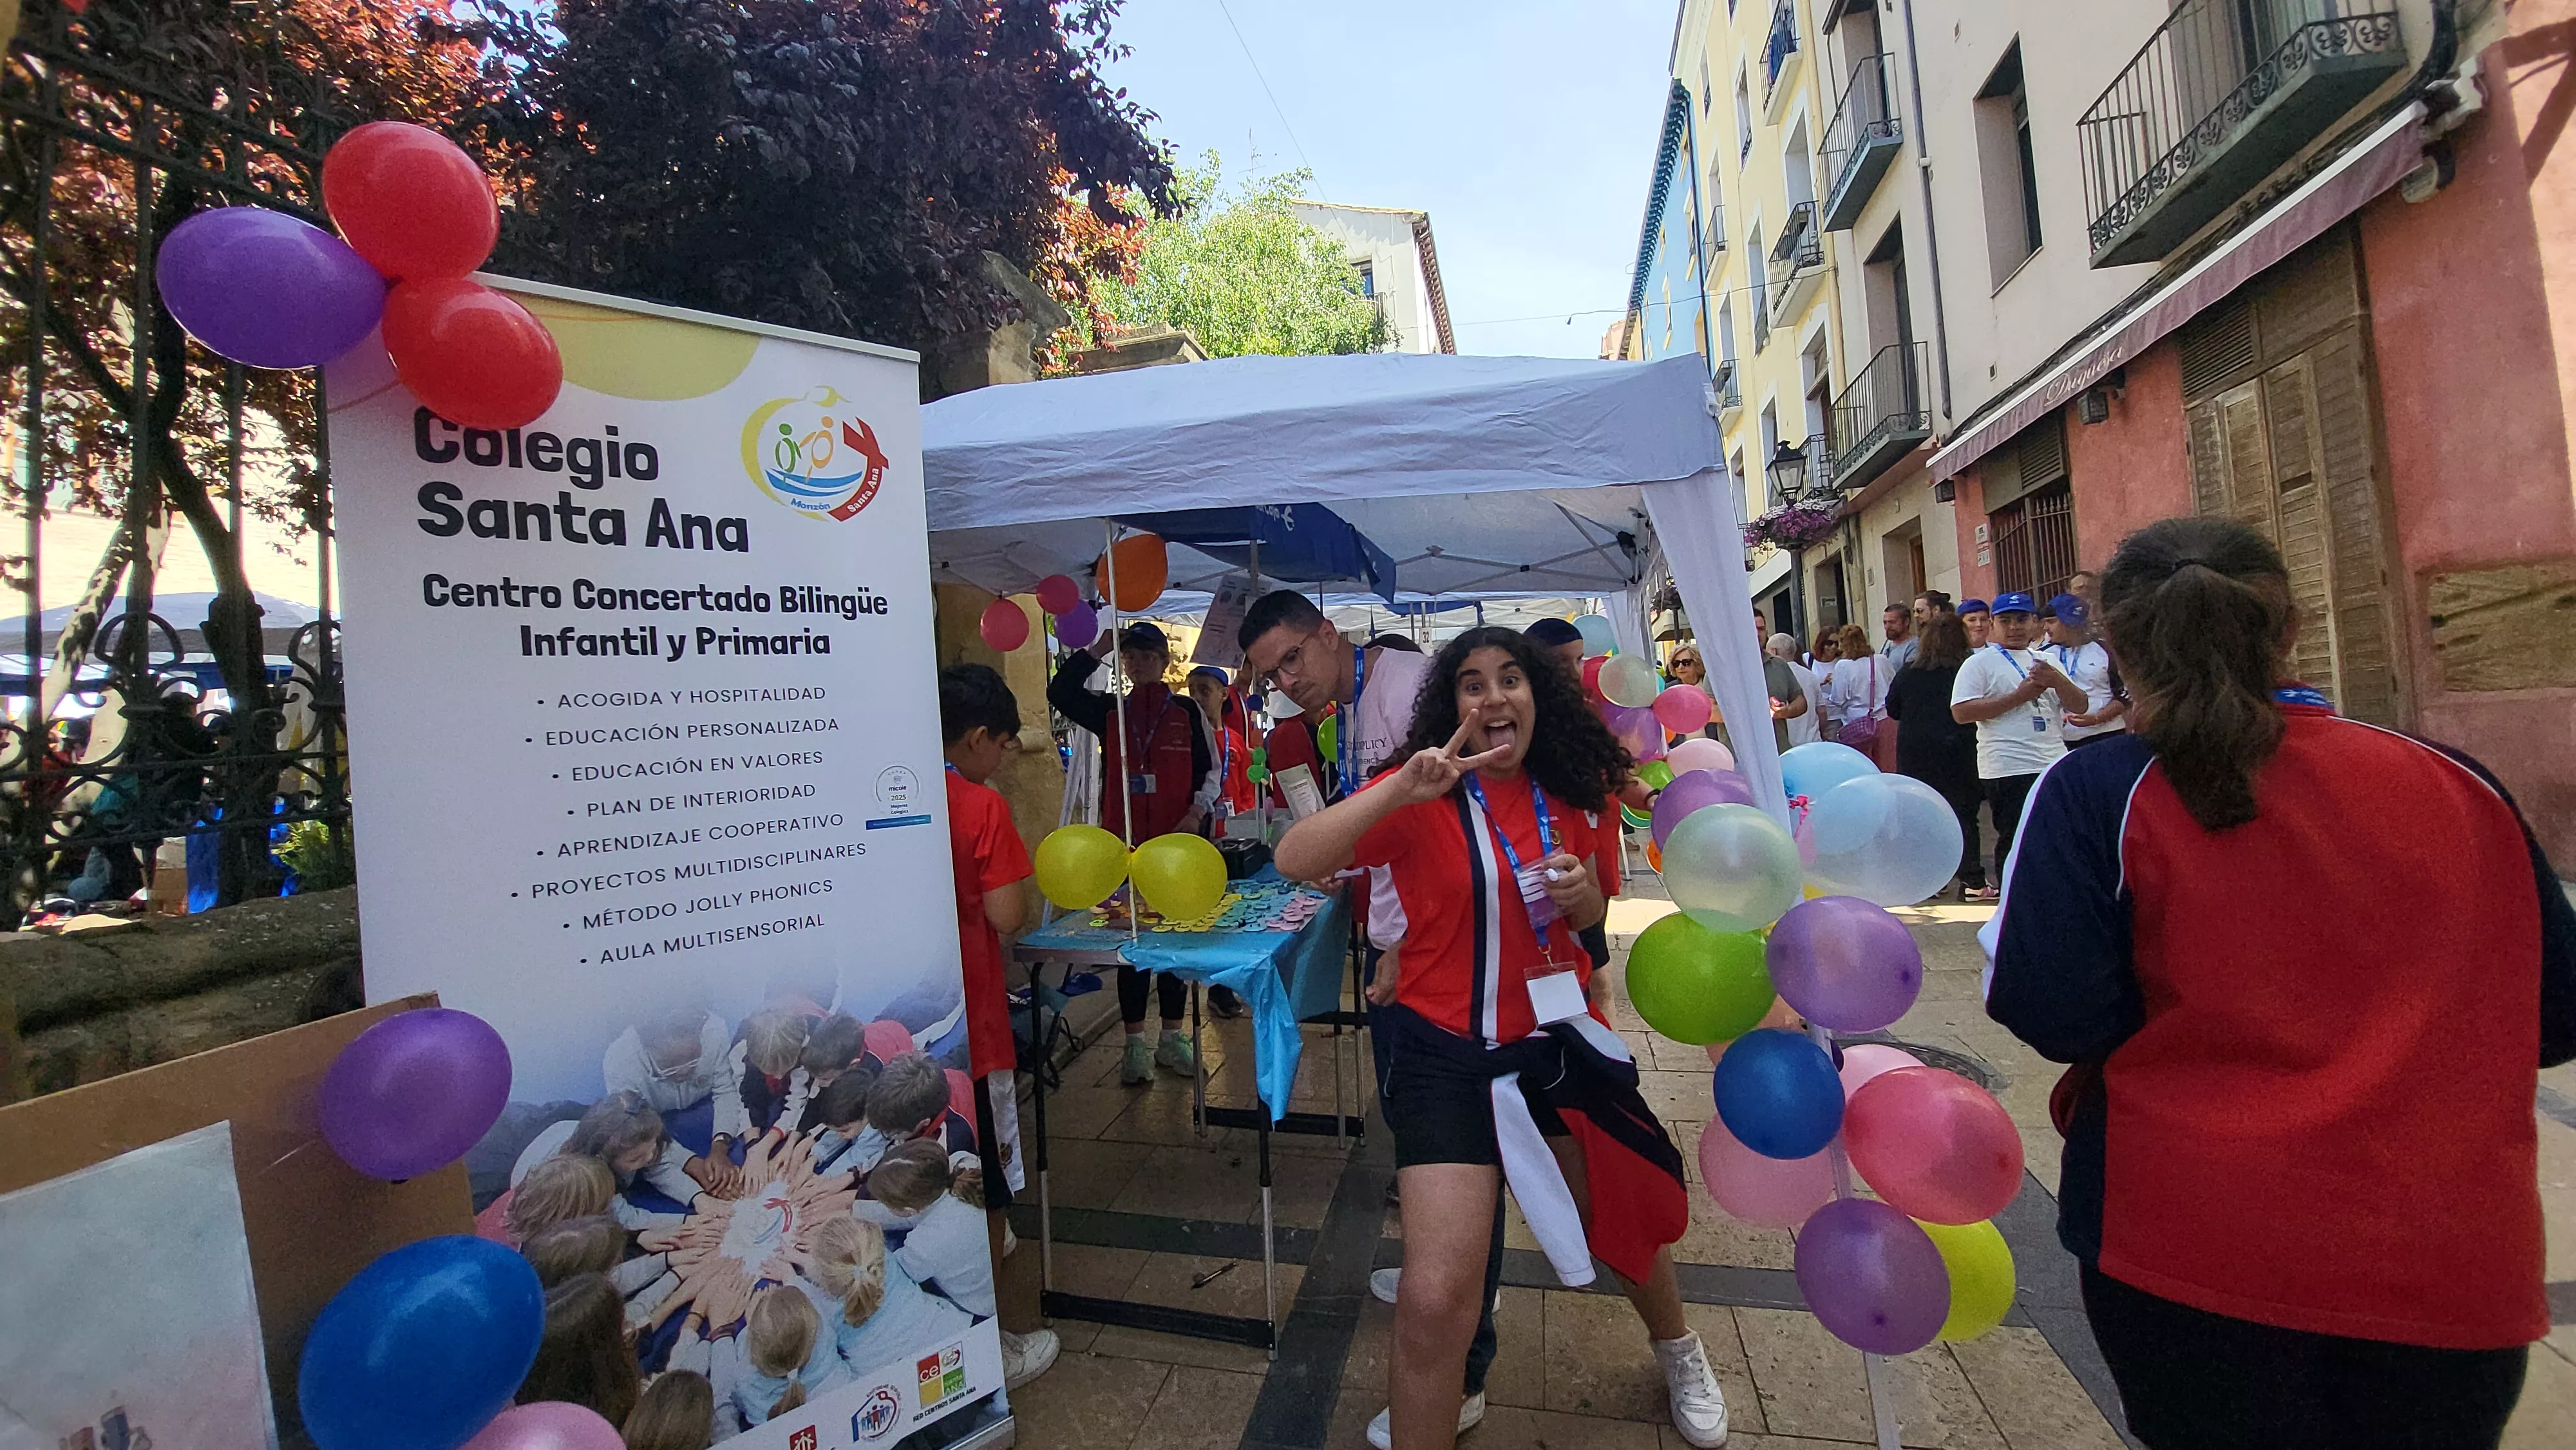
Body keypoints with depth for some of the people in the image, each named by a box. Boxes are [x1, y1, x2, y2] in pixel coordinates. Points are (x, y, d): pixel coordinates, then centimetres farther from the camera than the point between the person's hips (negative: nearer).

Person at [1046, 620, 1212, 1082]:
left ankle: (1172, 1038, 20)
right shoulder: (1110, 711, 8)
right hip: (1124, 841, 1)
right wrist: (1096, 649, -9)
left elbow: (1210, 771, 4)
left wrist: (1196, 812, -11)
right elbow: (1059, 693, -6)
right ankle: (1136, 1043, 14)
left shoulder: (1186, 711, 4)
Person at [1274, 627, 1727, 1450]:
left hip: (1558, 1034, 5)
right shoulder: (1424, 797, -16)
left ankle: (1675, 1348, 59)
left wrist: (1583, 896, -9)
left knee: (1622, 1210, 25)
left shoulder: (1573, 794, -1)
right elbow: (1294, 860, -29)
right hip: (1448, 1050, -5)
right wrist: (1399, 792, -41)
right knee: (1438, 1299, -13)